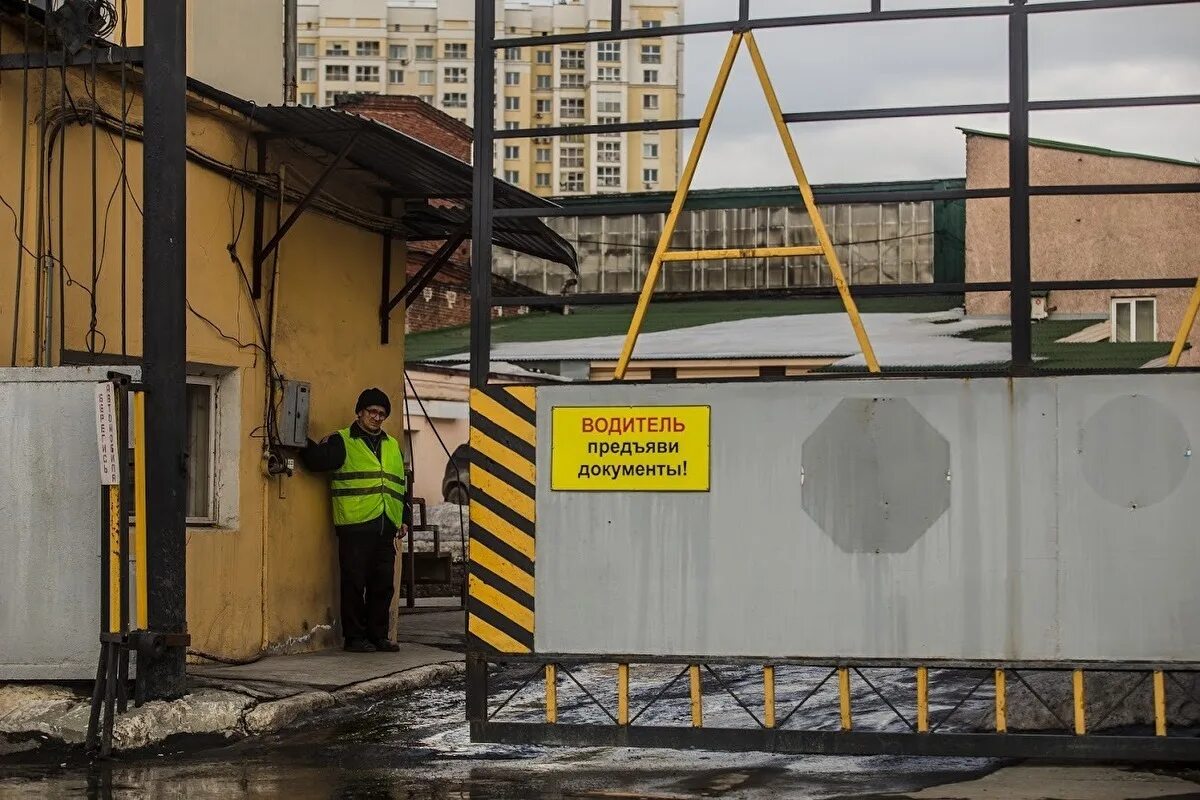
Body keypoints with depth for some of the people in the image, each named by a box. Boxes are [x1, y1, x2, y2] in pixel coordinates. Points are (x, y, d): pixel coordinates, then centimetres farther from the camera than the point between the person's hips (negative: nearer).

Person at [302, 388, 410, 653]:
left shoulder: (392, 446, 20)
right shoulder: (342, 441, 1)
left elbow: (402, 484, 24)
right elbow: (317, 460, -15)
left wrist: (405, 518, 19)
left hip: (385, 527, 6)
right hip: (355, 526, -6)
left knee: (383, 585, 9)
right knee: (355, 583, -2)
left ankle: (378, 634, 18)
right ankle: (354, 636, 6)